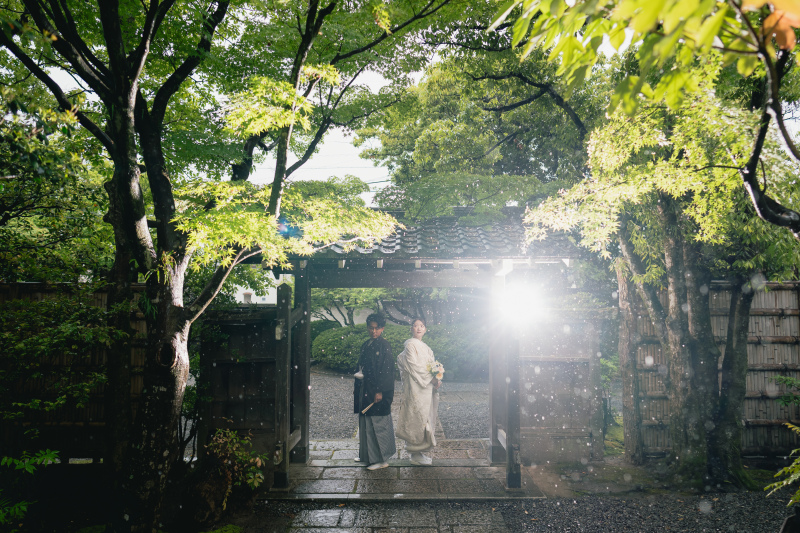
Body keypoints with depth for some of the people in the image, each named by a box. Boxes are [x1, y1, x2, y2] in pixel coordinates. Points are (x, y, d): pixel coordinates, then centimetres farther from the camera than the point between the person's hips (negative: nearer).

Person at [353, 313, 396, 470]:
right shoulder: (365, 345, 12)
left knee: (377, 422, -4)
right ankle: (367, 455, 26)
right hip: (365, 389, 8)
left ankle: (380, 459, 5)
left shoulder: (384, 346, -10)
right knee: (365, 422, 14)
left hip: (377, 390, -8)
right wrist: (357, 387, 16)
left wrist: (380, 391, -19)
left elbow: (387, 370, -15)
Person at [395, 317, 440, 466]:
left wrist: (435, 379, 1)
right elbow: (414, 367, -16)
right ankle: (416, 455, 1)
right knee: (418, 418, -6)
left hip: (426, 388, 9)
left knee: (424, 418, 10)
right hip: (416, 388, -9)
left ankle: (419, 452, 18)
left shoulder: (424, 347, 17)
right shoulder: (410, 345, -10)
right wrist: (431, 379, -15)